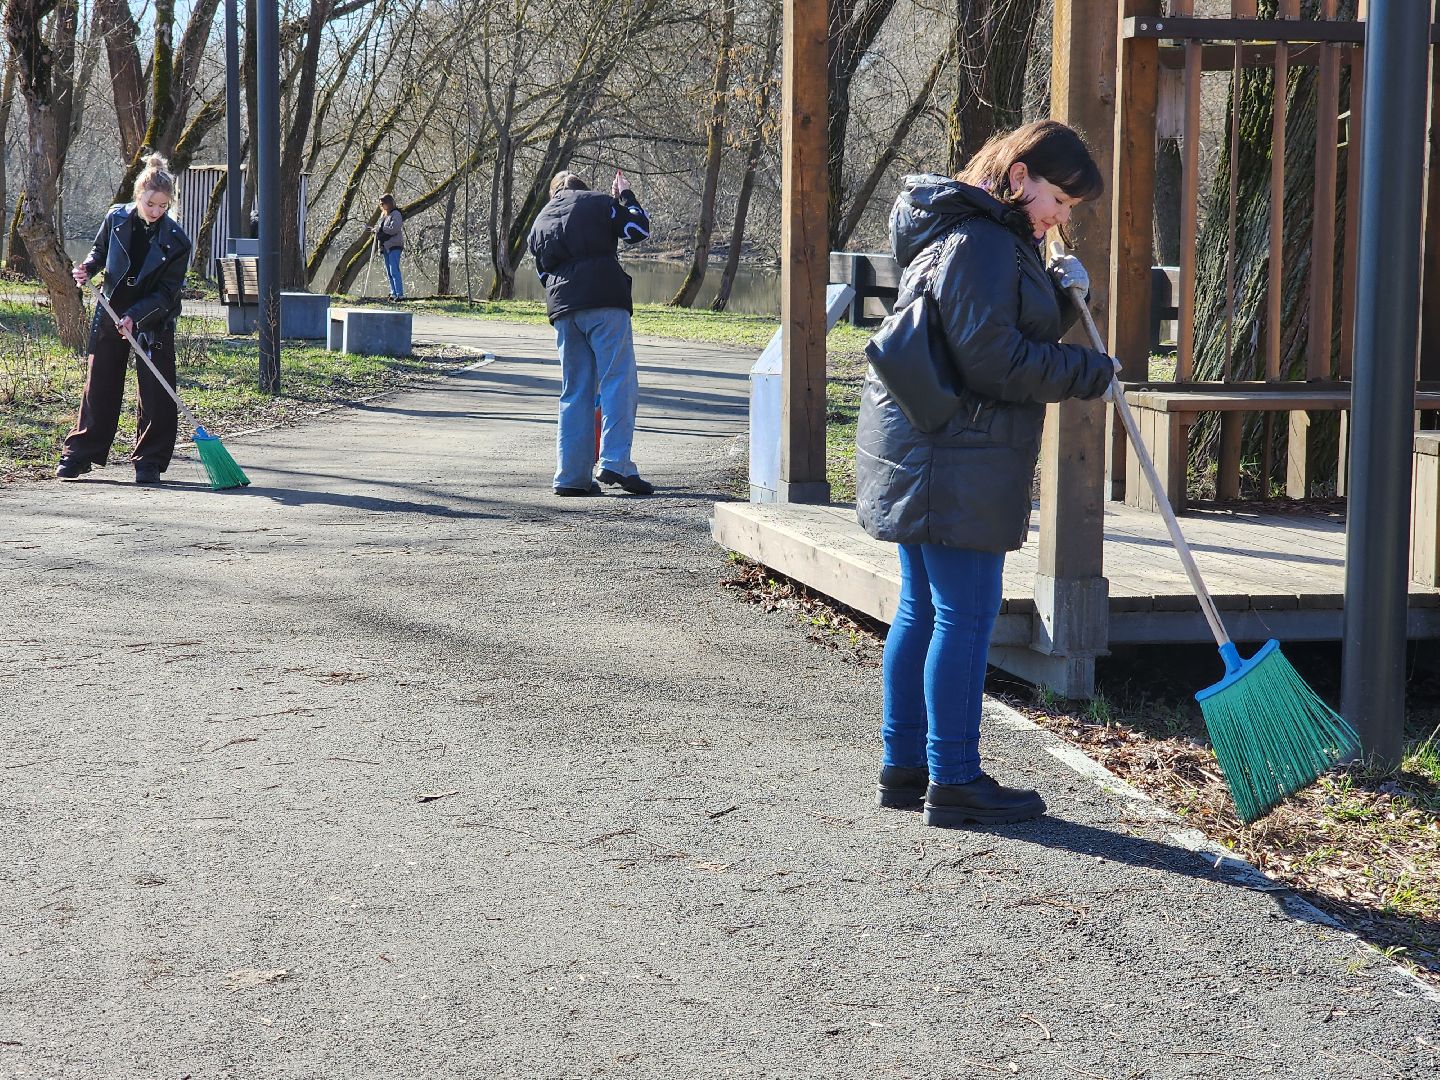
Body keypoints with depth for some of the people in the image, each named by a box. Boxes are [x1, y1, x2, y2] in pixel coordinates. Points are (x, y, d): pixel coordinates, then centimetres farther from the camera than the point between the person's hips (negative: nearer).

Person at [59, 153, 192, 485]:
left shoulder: (176, 241, -15)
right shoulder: (116, 219, -7)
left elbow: (167, 293, -14)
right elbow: (100, 251, 13)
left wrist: (136, 315, -26)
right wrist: (88, 268, -9)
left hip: (153, 322, -2)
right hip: (111, 314, 2)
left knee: (156, 393, -4)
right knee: (99, 386, 7)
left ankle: (149, 462, 6)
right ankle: (78, 455, 14)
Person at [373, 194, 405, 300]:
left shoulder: (396, 214, -10)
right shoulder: (383, 214, 17)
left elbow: (393, 229, -20)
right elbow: (381, 228, 23)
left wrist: (379, 229, -16)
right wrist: (375, 230, 2)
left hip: (394, 247, -9)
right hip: (385, 247, 9)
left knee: (394, 271, -14)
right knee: (389, 272, 10)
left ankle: (400, 294, -16)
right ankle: (394, 293, 16)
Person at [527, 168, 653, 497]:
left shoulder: (540, 223, 24)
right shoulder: (598, 202, 10)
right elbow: (638, 230, 7)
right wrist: (627, 196, 21)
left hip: (562, 310, 5)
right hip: (604, 302, -5)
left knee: (575, 391, 8)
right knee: (619, 381, -6)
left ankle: (571, 475, 4)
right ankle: (615, 463, -19)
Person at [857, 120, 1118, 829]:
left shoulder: (995, 241, 19)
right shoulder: (980, 242, -15)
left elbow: (1017, 330, 25)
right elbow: (994, 361, -21)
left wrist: (1058, 291, 8)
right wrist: (1091, 372, -12)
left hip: (923, 452, 11)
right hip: (954, 458, -11)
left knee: (922, 609, 13)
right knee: (965, 614, -6)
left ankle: (905, 768, 20)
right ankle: (953, 782, 0)